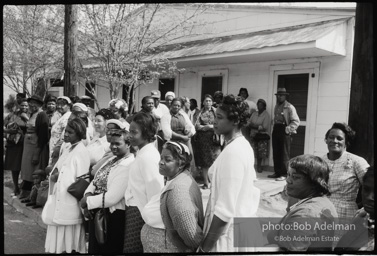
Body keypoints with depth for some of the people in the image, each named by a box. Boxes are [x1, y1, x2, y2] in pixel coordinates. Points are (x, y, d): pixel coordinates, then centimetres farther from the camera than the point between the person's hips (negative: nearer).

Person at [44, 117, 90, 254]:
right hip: (60, 204, 8)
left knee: (70, 246, 3)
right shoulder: (68, 150, 11)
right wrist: (54, 175, -1)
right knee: (61, 244, 15)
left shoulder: (82, 152, -14)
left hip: (70, 206, -8)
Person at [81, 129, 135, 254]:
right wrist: (88, 195, -9)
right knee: (94, 248, 22)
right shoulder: (112, 159, 10)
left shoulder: (128, 165, -21)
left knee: (108, 250, 8)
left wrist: (87, 202, -13)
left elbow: (112, 197, -25)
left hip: (112, 216, -9)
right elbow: (95, 181, 11)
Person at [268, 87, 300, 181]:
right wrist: (275, 128, 14)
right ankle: (277, 172, 19)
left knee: (284, 154, -4)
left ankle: (284, 174, 0)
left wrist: (288, 129, -17)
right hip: (276, 130, 7)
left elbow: (296, 121, -10)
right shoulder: (276, 106, 16)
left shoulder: (289, 107, -7)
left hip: (285, 131, -7)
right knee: (276, 153, 10)